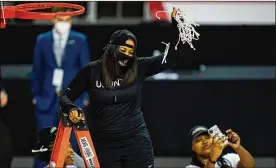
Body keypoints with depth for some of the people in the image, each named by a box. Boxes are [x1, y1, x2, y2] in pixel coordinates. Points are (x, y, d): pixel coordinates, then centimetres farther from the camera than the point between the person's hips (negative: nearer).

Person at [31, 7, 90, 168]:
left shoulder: (80, 40, 0)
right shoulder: (42, 40, 3)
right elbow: (37, 70, 8)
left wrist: (85, 97, -1)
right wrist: (35, 95, 5)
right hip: (46, 100, 1)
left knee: (71, 143, 5)